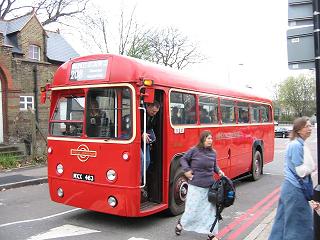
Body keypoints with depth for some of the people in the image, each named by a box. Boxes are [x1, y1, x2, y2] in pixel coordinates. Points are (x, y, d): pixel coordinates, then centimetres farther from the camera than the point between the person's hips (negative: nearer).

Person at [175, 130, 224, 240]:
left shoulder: (213, 153, 5)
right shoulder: (194, 150, -7)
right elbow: (183, 159, 3)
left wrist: (219, 171, 1)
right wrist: (187, 170, -9)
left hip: (209, 186, 4)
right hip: (196, 186, -4)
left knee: (210, 209, 7)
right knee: (192, 208, 5)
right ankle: (181, 223, 34)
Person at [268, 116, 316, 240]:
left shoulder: (297, 144, 11)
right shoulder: (297, 145, -17)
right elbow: (301, 171, -18)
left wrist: (313, 166, 3)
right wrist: (315, 167, -4)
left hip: (290, 187, 9)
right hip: (295, 190, -9)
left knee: (283, 222, 17)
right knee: (301, 226, 1)